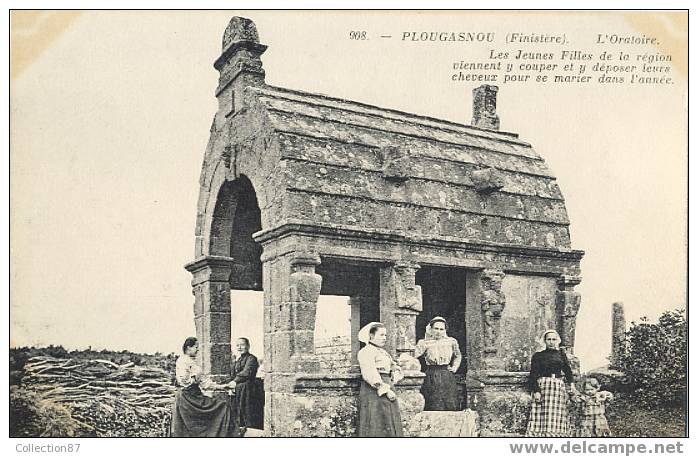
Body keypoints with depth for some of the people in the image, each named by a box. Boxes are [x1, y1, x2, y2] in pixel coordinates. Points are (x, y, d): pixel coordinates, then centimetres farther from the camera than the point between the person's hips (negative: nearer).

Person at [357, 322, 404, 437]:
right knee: (376, 426, -11)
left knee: (390, 427, 7)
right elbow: (370, 374, -18)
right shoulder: (366, 351, -7)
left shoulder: (383, 352, 22)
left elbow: (395, 368, 24)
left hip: (387, 387, 9)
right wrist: (385, 389, -21)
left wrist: (393, 380, 3)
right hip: (373, 392, -9)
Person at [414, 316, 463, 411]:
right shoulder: (425, 343, 1)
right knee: (434, 406, -4)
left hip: (447, 376, 2)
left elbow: (458, 356, 24)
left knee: (450, 406, -1)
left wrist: (455, 367, 10)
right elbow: (414, 356, -7)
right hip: (431, 377, -2)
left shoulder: (451, 342, 8)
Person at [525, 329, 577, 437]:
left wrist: (571, 384, -9)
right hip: (542, 386, -3)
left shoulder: (561, 355, 17)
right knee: (541, 419, -10)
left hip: (558, 387, 3)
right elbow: (533, 376, 0)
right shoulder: (538, 356, 8)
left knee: (557, 418, -4)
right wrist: (536, 391, -13)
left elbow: (568, 371, 7)